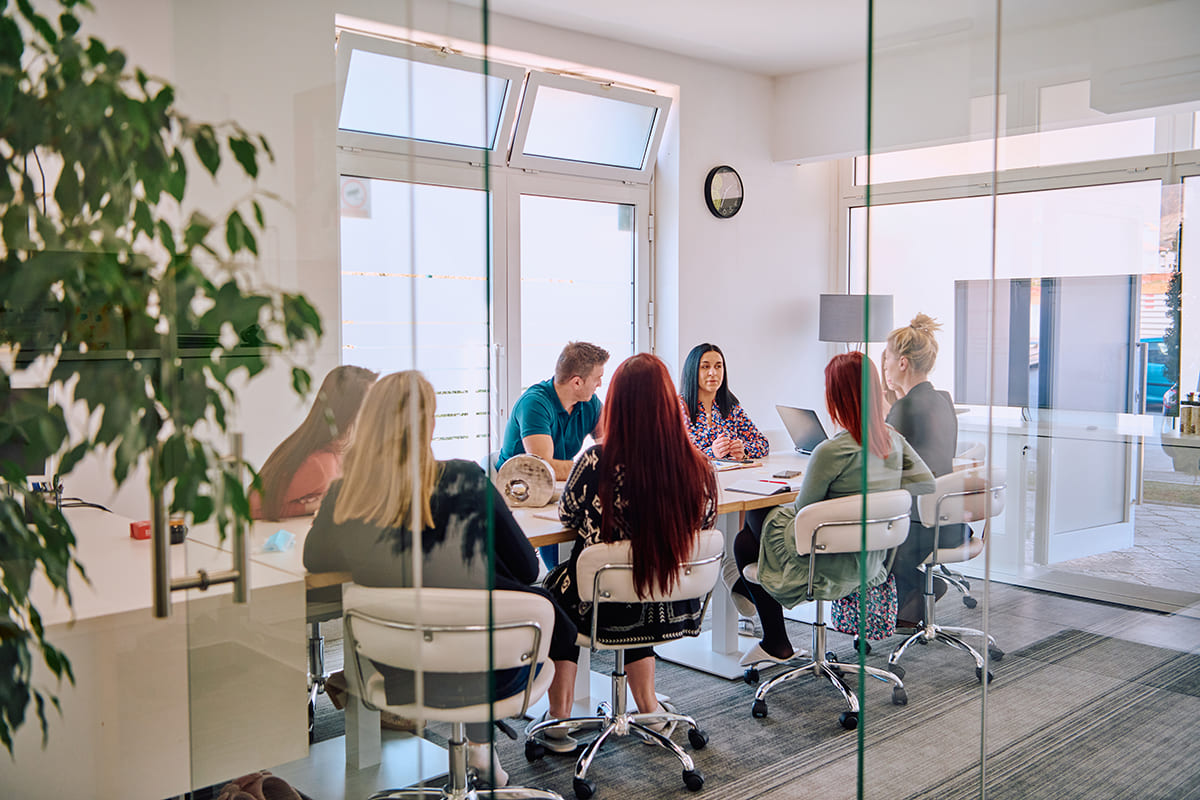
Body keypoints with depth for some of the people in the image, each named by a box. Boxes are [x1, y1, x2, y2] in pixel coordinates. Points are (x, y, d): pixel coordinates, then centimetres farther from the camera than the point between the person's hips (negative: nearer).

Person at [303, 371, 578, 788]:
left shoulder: (343, 500, -14)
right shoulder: (467, 481, -20)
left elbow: (313, 559, 7)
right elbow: (526, 569, -9)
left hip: (398, 683, 4)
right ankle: (480, 743, 40)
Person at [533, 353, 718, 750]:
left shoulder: (597, 463, -25)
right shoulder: (699, 468, -17)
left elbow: (567, 514, -6)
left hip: (604, 610, -3)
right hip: (674, 609, 3)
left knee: (556, 585, 29)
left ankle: (559, 717, 36)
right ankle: (649, 711, 42)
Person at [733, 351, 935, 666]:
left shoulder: (831, 451, -27)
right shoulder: (893, 439, -5)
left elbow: (802, 510, -14)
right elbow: (926, 482, 8)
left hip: (832, 566, -8)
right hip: (872, 562, 8)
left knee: (745, 541, 15)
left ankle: (776, 644, 21)